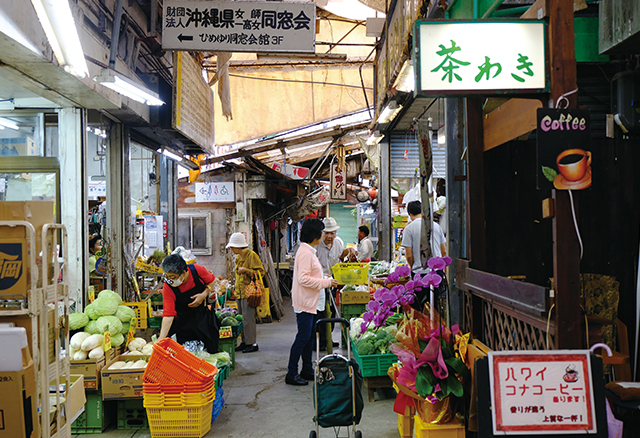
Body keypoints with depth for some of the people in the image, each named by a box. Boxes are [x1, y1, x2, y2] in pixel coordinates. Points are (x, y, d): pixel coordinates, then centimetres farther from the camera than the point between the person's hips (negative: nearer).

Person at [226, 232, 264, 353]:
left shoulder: (252, 255, -10)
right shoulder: (239, 257, 18)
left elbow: (260, 272, -13)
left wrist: (246, 270, -23)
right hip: (240, 293, 9)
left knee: (248, 318, -8)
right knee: (242, 318, 10)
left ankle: (252, 343, -2)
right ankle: (245, 342, 16)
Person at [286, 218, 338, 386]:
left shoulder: (308, 251, 15)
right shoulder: (305, 252, -18)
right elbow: (304, 279, -25)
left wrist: (326, 280, 15)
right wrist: (326, 282, -20)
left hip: (311, 301, 10)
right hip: (304, 302, -10)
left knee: (309, 336, 14)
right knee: (303, 336, -6)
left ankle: (307, 370, 23)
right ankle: (291, 374, 2)